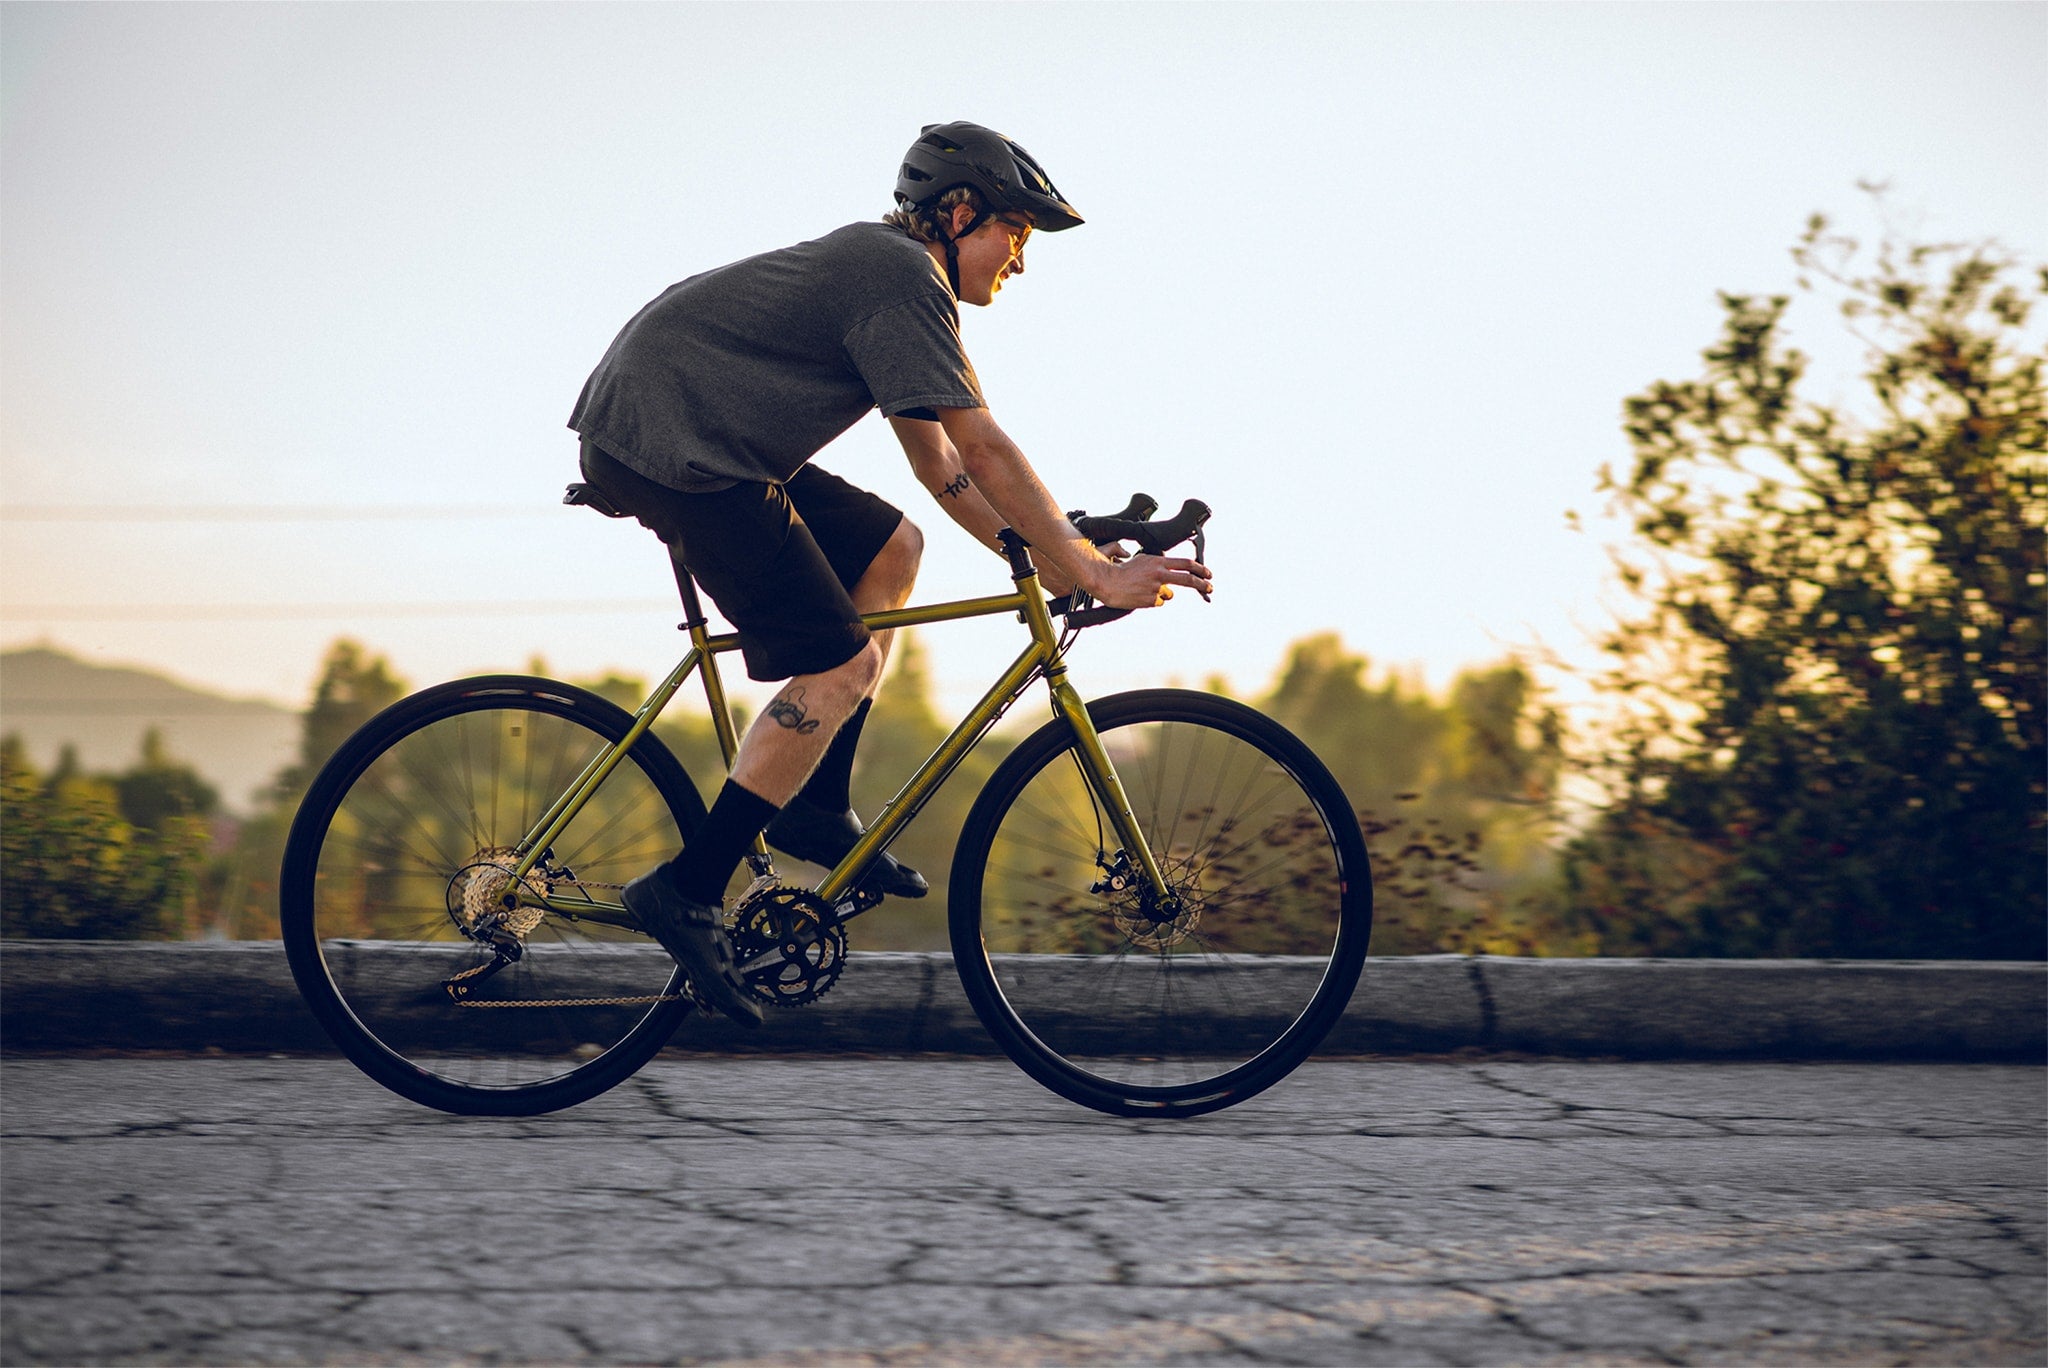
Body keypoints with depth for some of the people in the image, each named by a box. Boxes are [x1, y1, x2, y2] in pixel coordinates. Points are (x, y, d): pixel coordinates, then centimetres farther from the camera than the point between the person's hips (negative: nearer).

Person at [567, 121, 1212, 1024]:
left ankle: (817, 808, 14)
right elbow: (985, 453, -16)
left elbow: (937, 462, 23)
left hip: (690, 439, 11)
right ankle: (687, 890, -10)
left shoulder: (884, 271, 20)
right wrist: (1094, 575, -12)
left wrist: (1044, 560, 16)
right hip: (666, 442, -11)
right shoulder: (902, 276, -12)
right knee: (839, 667, -11)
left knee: (889, 547, 16)